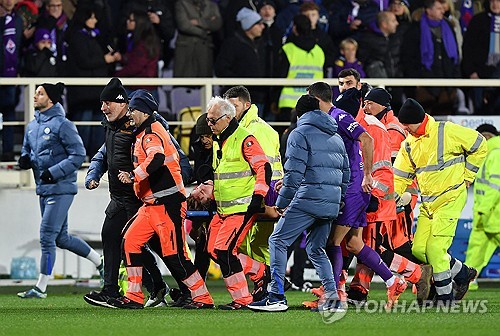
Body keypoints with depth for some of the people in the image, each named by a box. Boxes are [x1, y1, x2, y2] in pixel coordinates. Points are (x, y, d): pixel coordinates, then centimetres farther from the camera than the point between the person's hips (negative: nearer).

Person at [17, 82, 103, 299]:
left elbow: (78, 155, -16)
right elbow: (27, 150, 25)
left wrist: (53, 172, -22)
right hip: (44, 189, 9)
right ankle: (100, 262, 29)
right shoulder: (32, 126, 13)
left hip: (61, 189, -9)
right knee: (61, 238, 14)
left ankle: (41, 287, -6)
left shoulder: (62, 125, -12)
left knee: (47, 236, -10)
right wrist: (25, 159, 0)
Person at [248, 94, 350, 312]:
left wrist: (282, 202, -3)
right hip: (331, 204, 7)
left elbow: (294, 173, -9)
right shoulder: (337, 138, 22)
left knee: (278, 241, -2)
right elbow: (345, 174, 22)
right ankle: (331, 295, 4)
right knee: (316, 249, 19)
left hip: (308, 199, -7)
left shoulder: (300, 133, -1)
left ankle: (276, 297, -11)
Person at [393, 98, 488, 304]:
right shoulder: (408, 144, 7)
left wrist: (467, 176, -2)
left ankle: (445, 297, -2)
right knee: (419, 249, 2)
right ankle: (462, 273, 20)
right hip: (427, 202, 7)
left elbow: (479, 145, -4)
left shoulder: (446, 132, -13)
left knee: (435, 248, -14)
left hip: (450, 198, -7)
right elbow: (401, 177, 10)